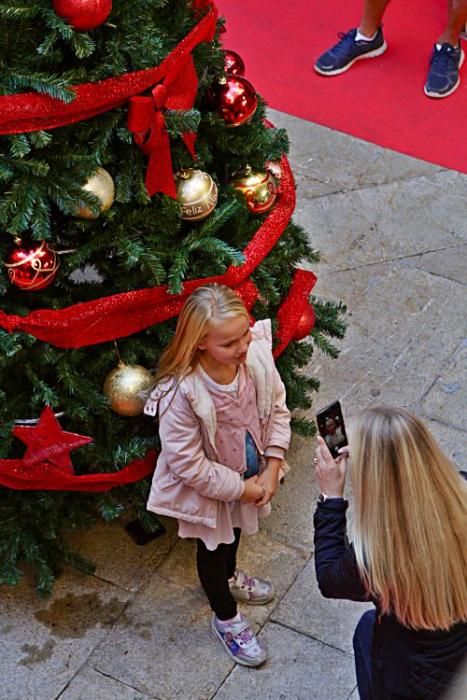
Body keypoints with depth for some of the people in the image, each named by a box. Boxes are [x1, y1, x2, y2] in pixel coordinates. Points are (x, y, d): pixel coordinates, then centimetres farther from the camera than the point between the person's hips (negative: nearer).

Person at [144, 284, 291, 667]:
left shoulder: (257, 354, -26)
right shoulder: (181, 393, -40)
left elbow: (277, 408, -8)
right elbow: (187, 464, -30)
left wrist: (272, 468, -13)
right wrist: (240, 488, -20)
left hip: (249, 476, 5)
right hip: (208, 489, -5)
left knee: (235, 530, 34)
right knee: (213, 547, 23)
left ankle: (229, 577, 67)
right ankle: (226, 618, 50)